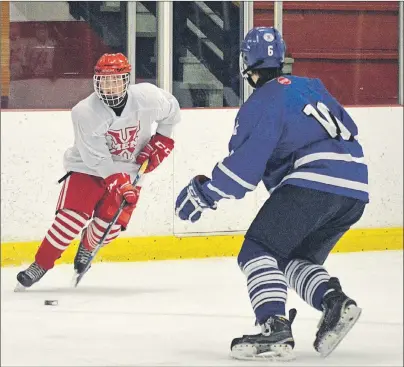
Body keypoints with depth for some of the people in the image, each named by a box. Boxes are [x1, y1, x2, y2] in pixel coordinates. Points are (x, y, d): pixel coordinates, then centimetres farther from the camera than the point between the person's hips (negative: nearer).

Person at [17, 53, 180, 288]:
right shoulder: (85, 112, -26)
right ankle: (40, 265, -5)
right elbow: (97, 159, -25)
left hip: (128, 170, 3)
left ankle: (88, 247, 25)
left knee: (110, 225, -9)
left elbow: (171, 110, 4)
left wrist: (162, 141, -3)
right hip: (88, 168, -2)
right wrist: (118, 183, -32)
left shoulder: (148, 97, -19)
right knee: (72, 217, -18)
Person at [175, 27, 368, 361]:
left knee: (258, 251, -5)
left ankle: (275, 330, -24)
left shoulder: (263, 102, -1)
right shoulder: (311, 87, 23)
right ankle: (335, 302, -4)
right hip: (355, 188, 8)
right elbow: (348, 129, 29)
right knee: (296, 259, 21)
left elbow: (245, 165, -9)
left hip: (313, 182, -8)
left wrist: (204, 193, 0)